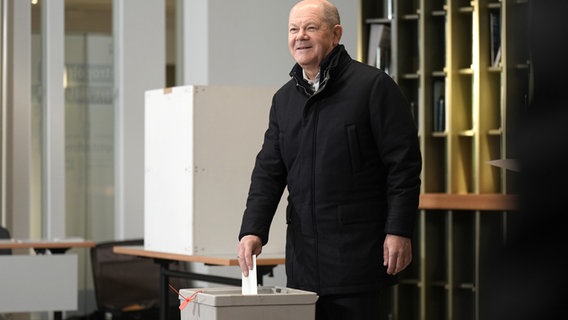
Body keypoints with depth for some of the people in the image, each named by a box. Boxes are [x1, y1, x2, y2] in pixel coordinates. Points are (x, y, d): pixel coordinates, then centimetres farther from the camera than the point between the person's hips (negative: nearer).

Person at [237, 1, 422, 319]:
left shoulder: (373, 86, -5)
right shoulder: (284, 99, 14)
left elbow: (403, 163, -8)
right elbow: (268, 171, 11)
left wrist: (399, 231, -13)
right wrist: (253, 230, -3)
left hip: (357, 253, -6)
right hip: (303, 254, 6)